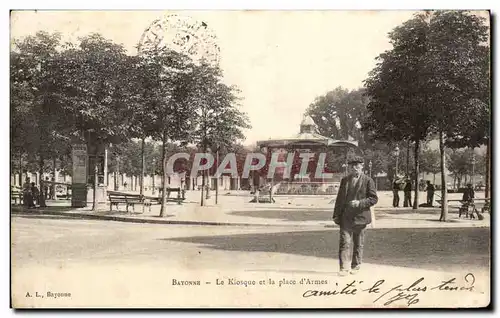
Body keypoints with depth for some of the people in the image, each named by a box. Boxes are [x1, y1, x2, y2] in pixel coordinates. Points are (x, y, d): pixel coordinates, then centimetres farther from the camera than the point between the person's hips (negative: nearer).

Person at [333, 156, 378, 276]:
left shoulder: (368, 181, -1)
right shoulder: (345, 180, 10)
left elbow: (374, 198, -3)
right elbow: (339, 198, 12)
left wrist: (360, 203, -18)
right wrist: (336, 215, 7)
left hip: (360, 216, -2)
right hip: (345, 216, 2)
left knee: (358, 244, 9)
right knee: (344, 242, -8)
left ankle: (355, 266, 22)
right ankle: (344, 268, -7)